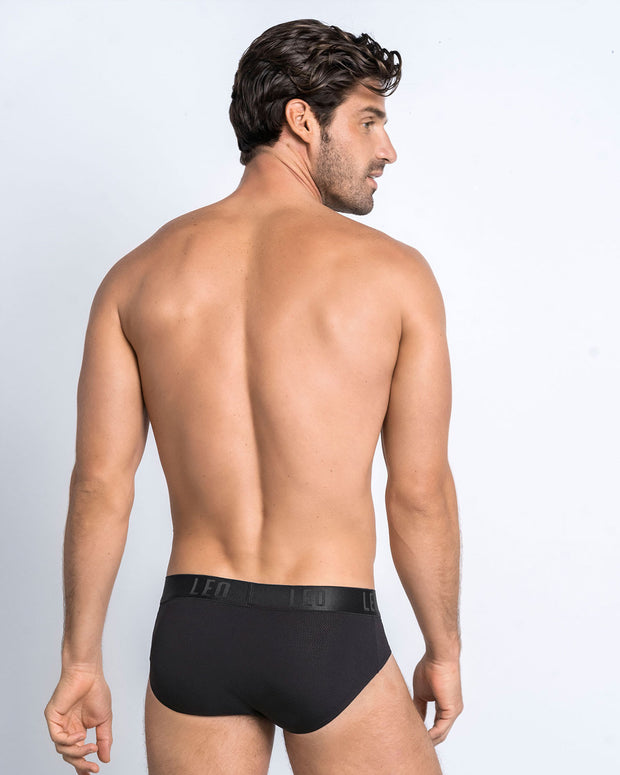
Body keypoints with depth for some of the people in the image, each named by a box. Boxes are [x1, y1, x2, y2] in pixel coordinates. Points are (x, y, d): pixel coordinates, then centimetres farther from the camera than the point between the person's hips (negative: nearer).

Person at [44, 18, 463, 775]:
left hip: (191, 627, 3)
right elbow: (420, 491, -6)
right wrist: (444, 651, 8)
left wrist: (81, 662, 8)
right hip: (330, 636, -3)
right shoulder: (393, 272, -7)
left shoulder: (138, 272, 1)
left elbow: (99, 483, -1)